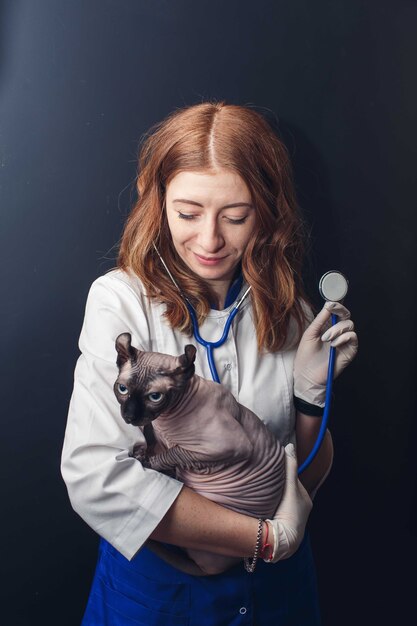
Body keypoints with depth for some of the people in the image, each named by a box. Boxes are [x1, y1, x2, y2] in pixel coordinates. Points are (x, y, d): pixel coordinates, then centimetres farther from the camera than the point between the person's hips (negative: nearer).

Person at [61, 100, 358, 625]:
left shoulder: (288, 309, -6)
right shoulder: (120, 299, -17)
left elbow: (306, 482, 1)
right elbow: (94, 477, -26)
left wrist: (311, 388, -17)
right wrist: (266, 537, -21)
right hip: (154, 577, -3)